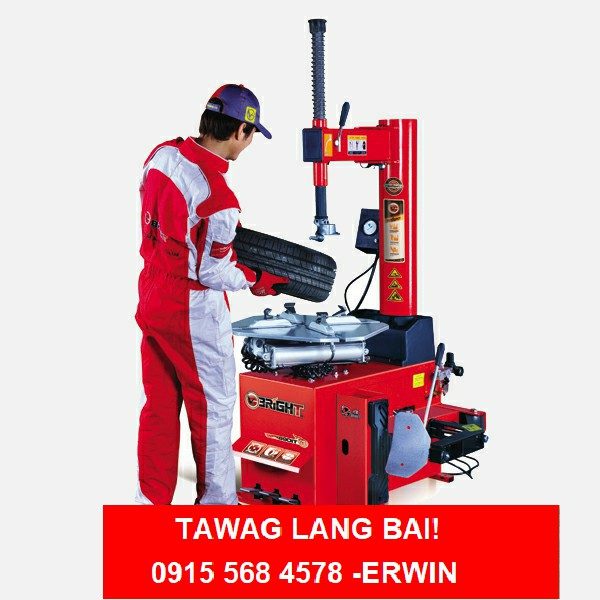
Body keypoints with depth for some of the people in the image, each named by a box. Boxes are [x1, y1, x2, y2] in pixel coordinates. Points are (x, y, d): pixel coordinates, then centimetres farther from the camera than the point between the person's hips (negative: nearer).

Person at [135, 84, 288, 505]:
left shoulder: (163, 154, -3)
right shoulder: (219, 199, -26)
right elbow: (210, 274, -19)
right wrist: (258, 280, -3)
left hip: (152, 299, 8)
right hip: (194, 312, -8)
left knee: (159, 404, 16)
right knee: (213, 407, 9)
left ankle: (152, 499, 26)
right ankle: (216, 501, 23)